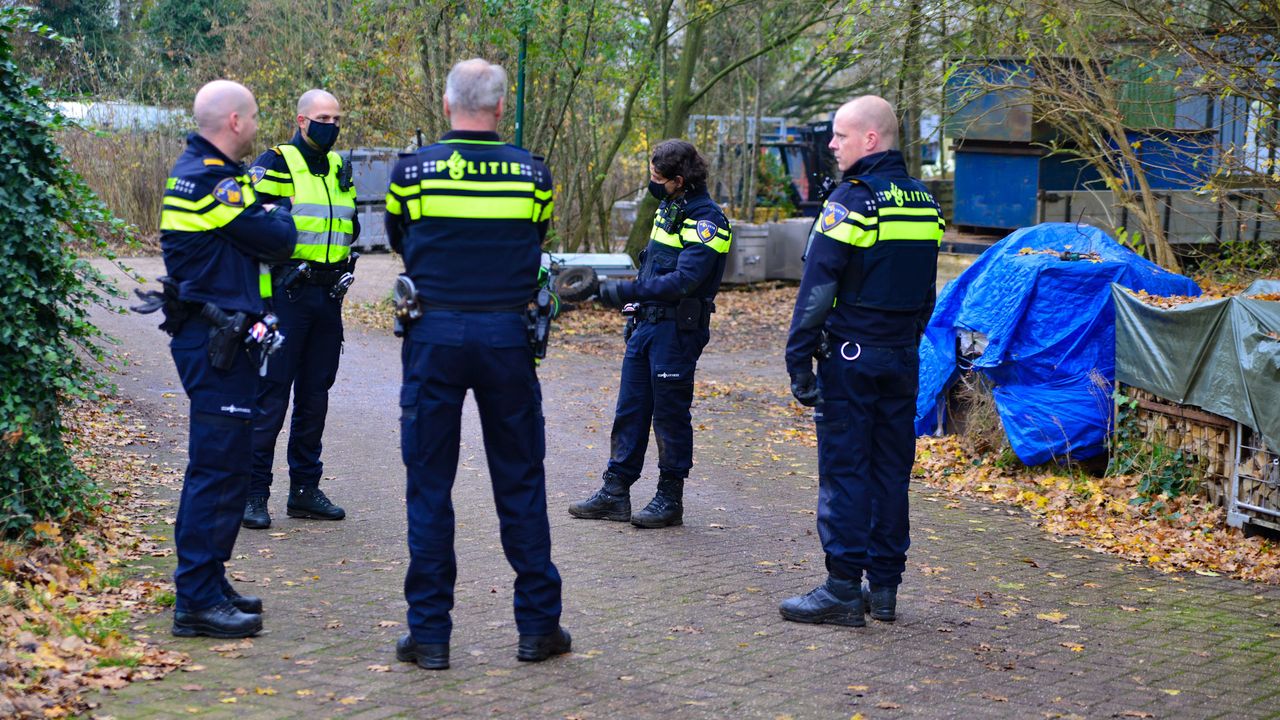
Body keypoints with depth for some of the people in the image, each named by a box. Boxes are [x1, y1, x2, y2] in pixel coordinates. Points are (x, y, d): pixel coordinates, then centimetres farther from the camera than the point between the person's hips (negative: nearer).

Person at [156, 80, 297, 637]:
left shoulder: (194, 171, 15)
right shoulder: (214, 182, -18)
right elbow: (277, 240, -15)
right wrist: (282, 216, 5)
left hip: (208, 335, 11)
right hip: (215, 340, -11)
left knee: (216, 463, 17)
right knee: (220, 466, -8)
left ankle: (205, 585, 26)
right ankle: (198, 601, -5)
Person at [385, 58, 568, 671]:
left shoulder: (412, 170, -4)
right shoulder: (532, 173, 0)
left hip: (435, 337, -1)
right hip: (507, 337, 1)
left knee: (429, 484, 6)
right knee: (520, 483, 10)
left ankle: (429, 632, 9)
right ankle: (538, 625, 16)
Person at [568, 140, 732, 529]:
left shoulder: (706, 220, -16)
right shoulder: (669, 208, 13)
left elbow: (684, 280, -25)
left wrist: (629, 290, -25)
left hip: (678, 330, -9)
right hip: (648, 323, 9)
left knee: (670, 414, 0)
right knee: (630, 408, 9)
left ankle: (670, 499, 11)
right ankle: (615, 492, 15)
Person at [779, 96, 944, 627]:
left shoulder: (852, 199, -13)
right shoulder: (925, 202, 10)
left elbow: (818, 287, -15)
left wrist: (799, 358, -12)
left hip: (850, 357, -7)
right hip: (902, 359, 7)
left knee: (843, 469, -2)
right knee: (891, 469, 11)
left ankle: (843, 588, 0)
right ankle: (884, 585, 16)